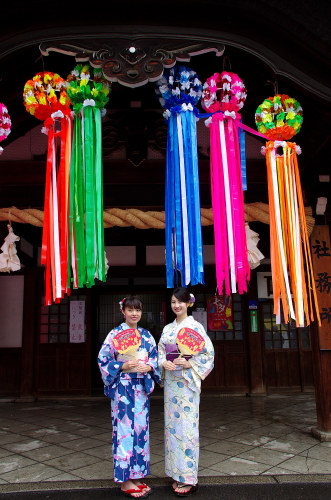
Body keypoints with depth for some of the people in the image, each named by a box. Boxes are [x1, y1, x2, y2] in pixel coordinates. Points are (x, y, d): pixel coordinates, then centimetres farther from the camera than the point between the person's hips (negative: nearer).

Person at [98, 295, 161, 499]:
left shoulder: (147, 335, 9)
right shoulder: (115, 334, -4)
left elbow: (155, 358, 14)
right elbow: (103, 360, -5)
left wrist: (149, 367, -7)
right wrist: (123, 366, -17)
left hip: (142, 387, 5)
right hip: (122, 387, -5)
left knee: (141, 428, 9)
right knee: (125, 429, -3)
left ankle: (138, 476, 22)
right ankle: (126, 481, 9)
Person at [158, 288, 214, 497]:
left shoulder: (195, 327, -5)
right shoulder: (167, 329, 12)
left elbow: (209, 353, -7)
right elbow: (161, 352, 15)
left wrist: (190, 364, -17)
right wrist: (163, 363, -5)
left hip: (187, 381, -6)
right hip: (171, 381, 6)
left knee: (187, 427, -4)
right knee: (172, 425, 9)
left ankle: (189, 478, 7)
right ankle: (177, 474, 21)